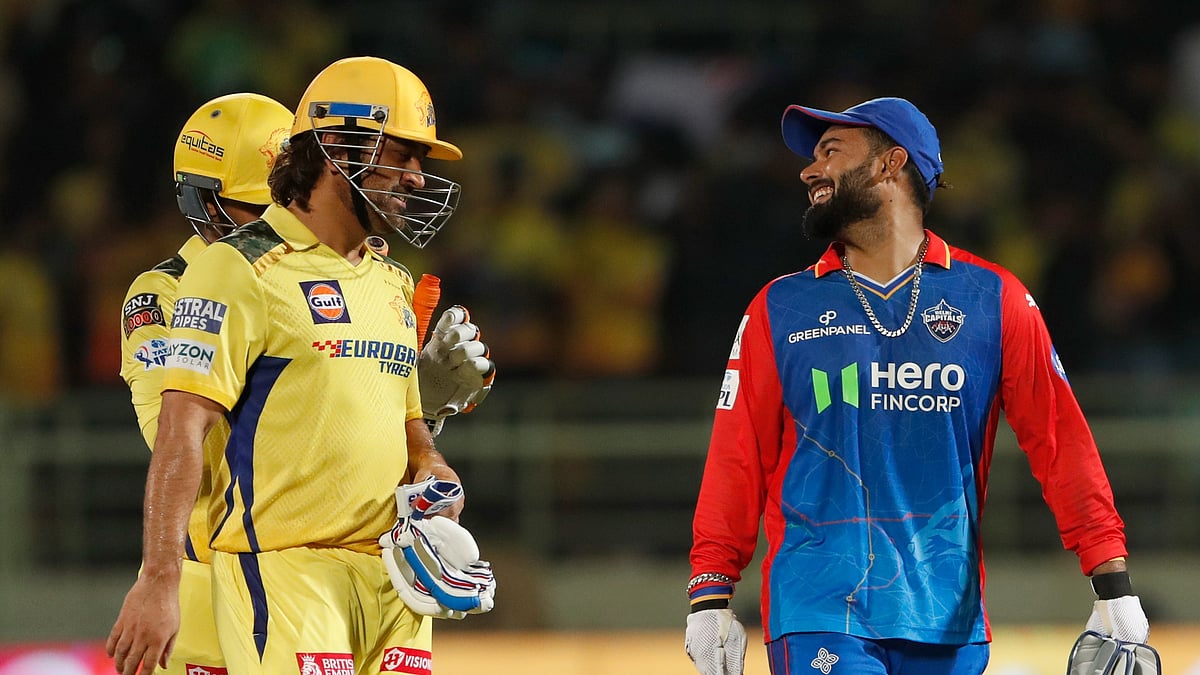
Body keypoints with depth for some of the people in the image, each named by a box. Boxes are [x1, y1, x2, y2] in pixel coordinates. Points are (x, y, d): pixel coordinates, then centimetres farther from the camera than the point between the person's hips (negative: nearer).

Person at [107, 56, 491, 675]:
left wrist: (429, 467, 5)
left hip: (392, 576, 8)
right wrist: (158, 580, -19)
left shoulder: (393, 285, 19)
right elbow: (184, 427, -12)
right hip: (282, 570, -8)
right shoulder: (244, 270, -6)